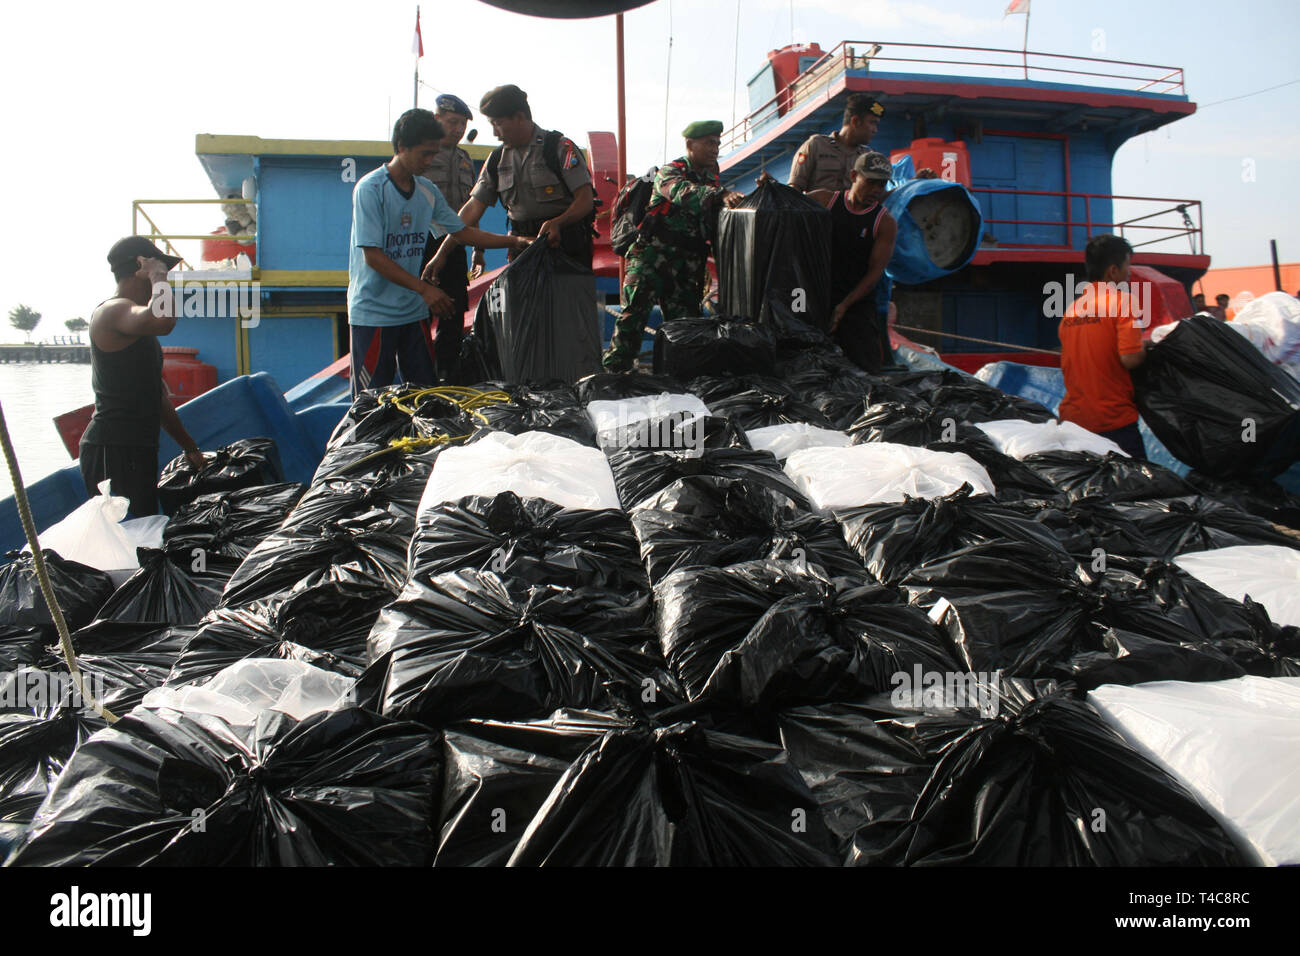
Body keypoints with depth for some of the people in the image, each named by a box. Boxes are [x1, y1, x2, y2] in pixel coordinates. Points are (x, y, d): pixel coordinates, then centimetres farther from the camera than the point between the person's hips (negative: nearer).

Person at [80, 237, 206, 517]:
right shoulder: (112, 311, -10)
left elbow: (156, 395, 27)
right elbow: (164, 320, -35)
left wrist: (190, 448, 29)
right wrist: (158, 276, -15)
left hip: (137, 451, 10)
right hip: (113, 452, -10)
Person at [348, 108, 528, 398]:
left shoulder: (427, 191, 7)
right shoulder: (370, 188, -12)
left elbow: (461, 231, 14)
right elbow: (372, 255, -17)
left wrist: (515, 241, 4)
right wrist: (424, 289, -21)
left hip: (413, 310, 6)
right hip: (373, 312, -6)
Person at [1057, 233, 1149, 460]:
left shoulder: (1071, 309, 12)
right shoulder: (1121, 299, -8)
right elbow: (1130, 358, -17)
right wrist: (1146, 346, 3)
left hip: (1072, 417, 7)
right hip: (1114, 422, -6)